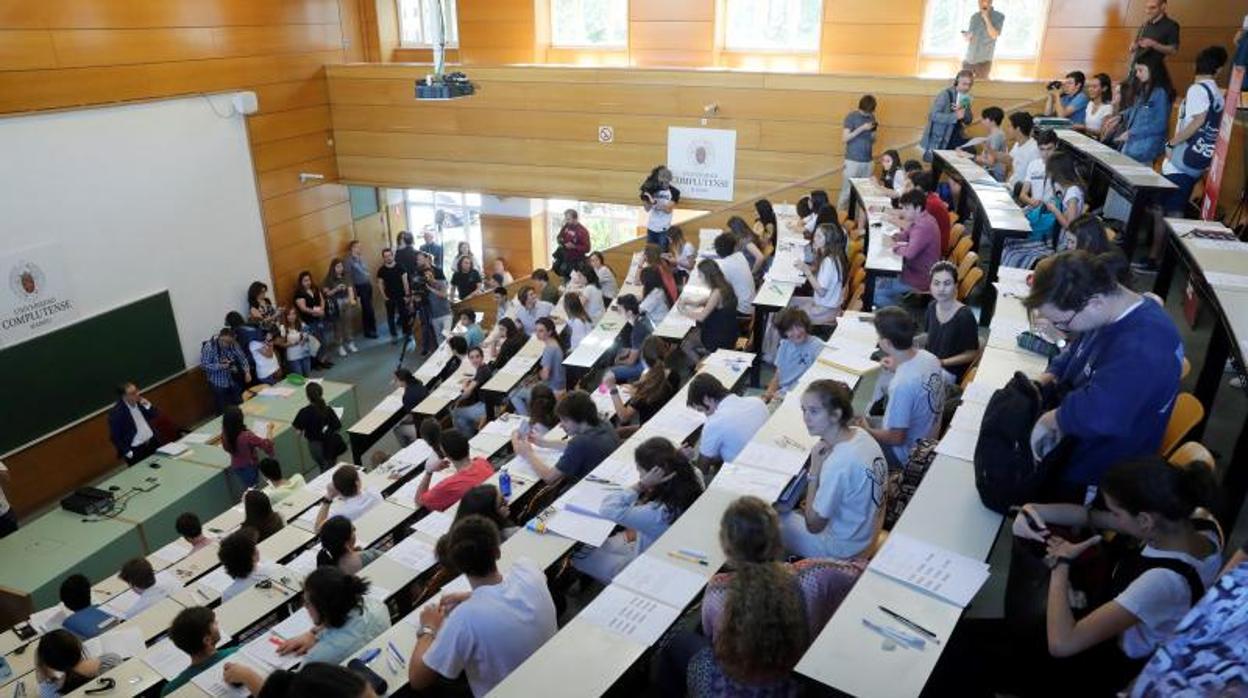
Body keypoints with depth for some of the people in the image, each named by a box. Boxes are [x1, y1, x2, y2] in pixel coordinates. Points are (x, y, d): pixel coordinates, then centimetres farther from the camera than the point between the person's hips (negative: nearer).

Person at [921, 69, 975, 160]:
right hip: (938, 140, -6)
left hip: (955, 138, 6)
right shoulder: (946, 94, -13)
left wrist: (962, 112, -15)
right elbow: (934, 115, -23)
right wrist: (955, 116, -31)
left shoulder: (966, 97, 7)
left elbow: (969, 121, 6)